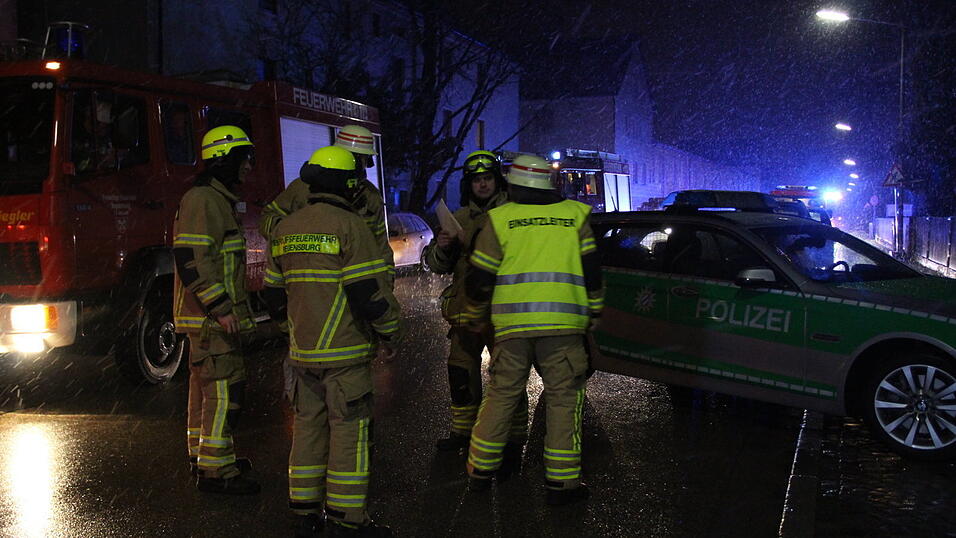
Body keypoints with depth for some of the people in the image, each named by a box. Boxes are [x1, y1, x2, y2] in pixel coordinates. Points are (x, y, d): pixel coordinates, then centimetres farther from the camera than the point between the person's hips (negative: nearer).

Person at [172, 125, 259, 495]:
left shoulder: (218, 201, 18)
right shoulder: (203, 200, -16)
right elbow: (190, 259, -24)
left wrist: (232, 307, 24)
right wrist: (220, 308, -25)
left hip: (213, 316, 11)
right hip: (210, 316, -11)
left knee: (206, 383, 17)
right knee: (223, 388, -10)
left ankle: (205, 454, 27)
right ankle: (215, 470, -6)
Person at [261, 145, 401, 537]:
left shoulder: (286, 229, 11)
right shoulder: (348, 226, -12)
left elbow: (273, 291, 18)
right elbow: (369, 290, -16)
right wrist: (388, 333, -4)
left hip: (302, 351, 7)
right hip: (344, 351, -7)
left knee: (308, 427, 14)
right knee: (349, 431, -1)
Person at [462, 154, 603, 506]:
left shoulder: (500, 218, 6)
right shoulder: (575, 214, 8)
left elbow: (479, 278, 6)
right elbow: (591, 270, 8)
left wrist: (475, 315, 22)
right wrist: (594, 311, 20)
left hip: (512, 324, 1)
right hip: (562, 325, -1)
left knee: (501, 394, 12)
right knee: (564, 399, 5)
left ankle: (480, 470, 20)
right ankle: (561, 482, 5)